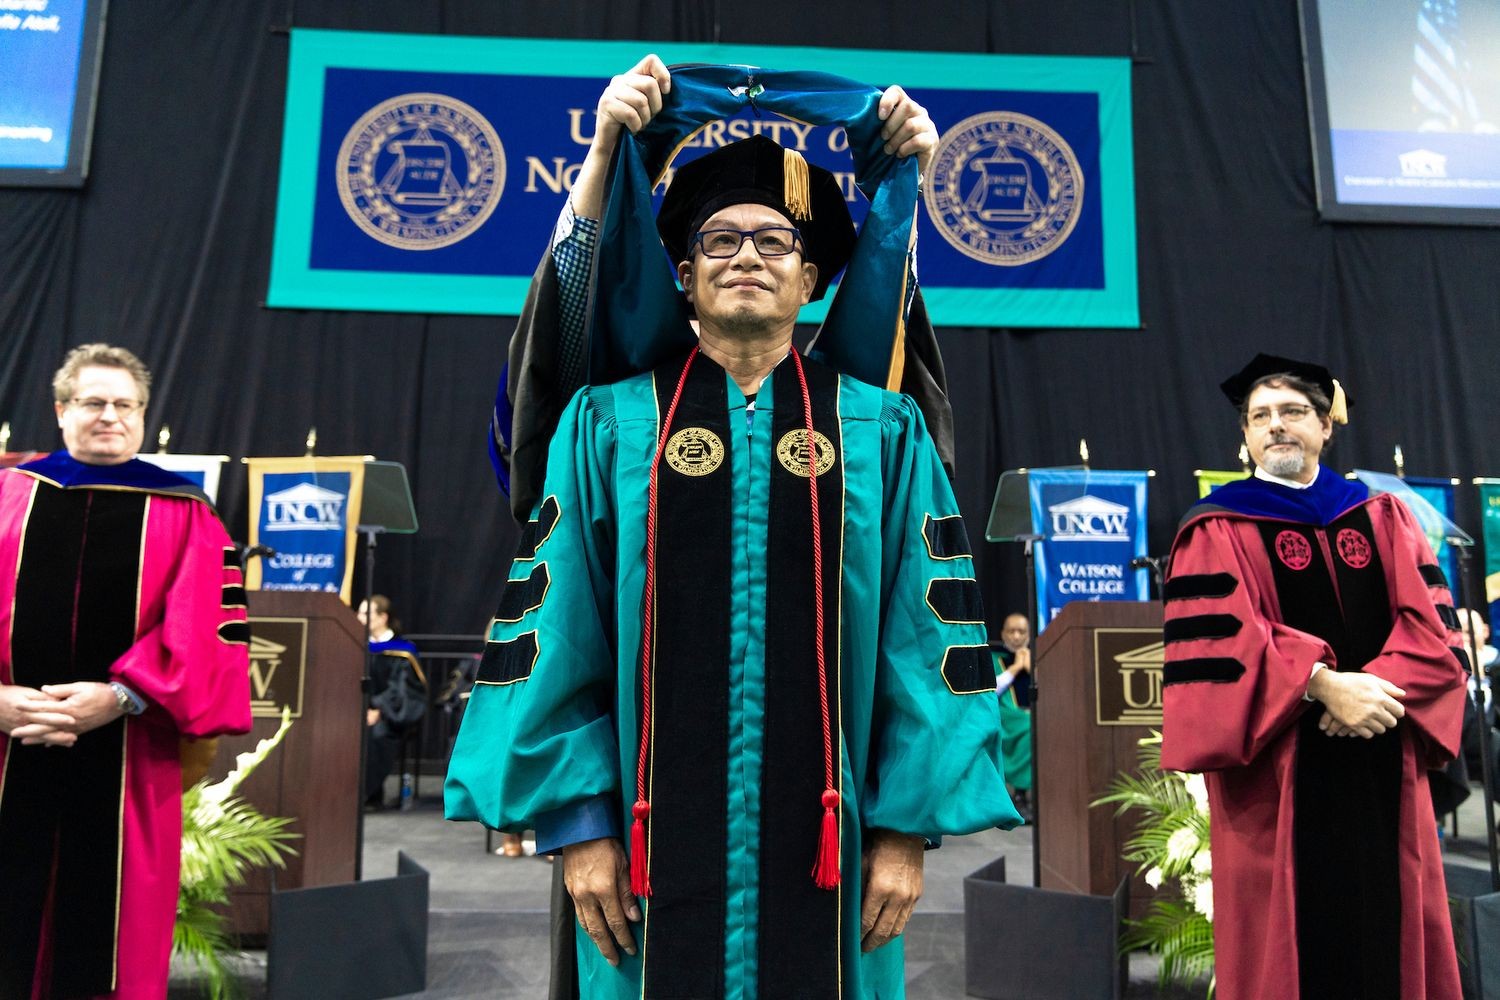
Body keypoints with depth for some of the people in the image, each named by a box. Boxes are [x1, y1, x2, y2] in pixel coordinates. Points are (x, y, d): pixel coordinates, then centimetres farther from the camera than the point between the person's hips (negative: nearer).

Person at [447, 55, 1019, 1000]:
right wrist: (577, 823, -4)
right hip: (660, 841, 0)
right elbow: (553, 628, -1)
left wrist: (908, 828, -2)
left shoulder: (881, 427, 2)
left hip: (824, 842, 1)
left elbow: (931, 632, 1)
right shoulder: (610, 420, 1)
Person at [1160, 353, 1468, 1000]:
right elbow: (1215, 640, -12)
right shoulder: (1218, 532, 1)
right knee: (1293, 931, 0)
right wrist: (1323, 685, -22)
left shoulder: (1383, 518, 13)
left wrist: (1378, 687, -15)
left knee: (1389, 929, 7)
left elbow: (1434, 623, 3)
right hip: (1278, 773, -3)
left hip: (1383, 767, 4)